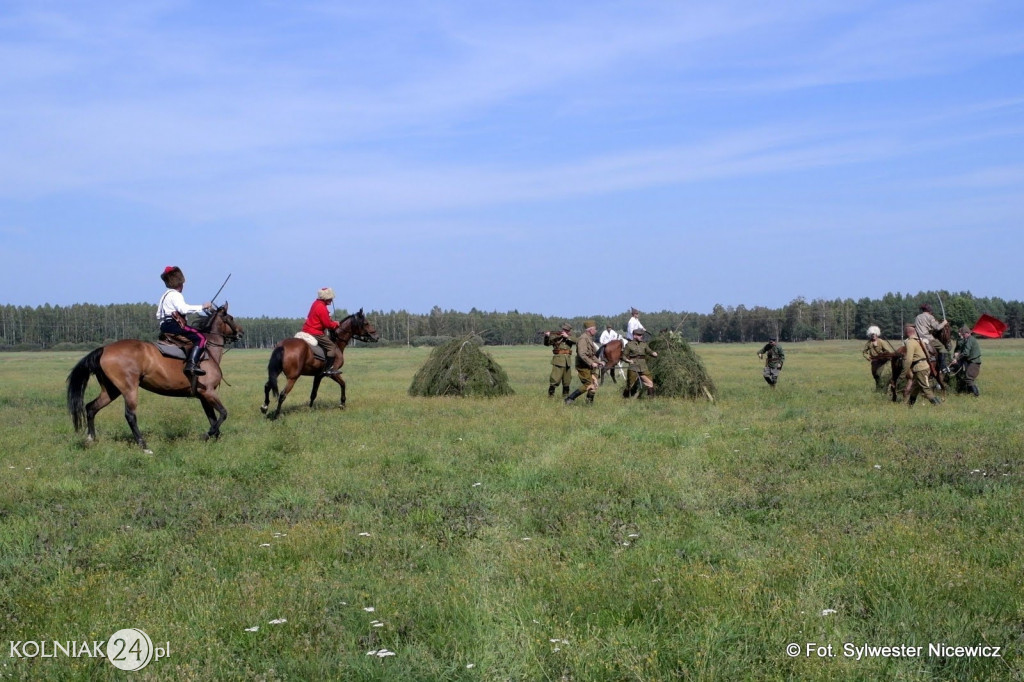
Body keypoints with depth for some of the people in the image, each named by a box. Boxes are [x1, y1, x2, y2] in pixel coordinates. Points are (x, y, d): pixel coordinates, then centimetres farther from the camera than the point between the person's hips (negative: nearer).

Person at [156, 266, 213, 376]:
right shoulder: (176, 295, -9)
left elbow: (158, 315, 23)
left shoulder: (164, 295, 21)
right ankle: (191, 364, -33)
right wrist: (202, 307, -22)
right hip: (174, 325, -10)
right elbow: (183, 308, -26)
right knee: (200, 338, -18)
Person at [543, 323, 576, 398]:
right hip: (558, 361, -5)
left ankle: (565, 396, 26)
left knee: (567, 380, 13)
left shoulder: (570, 338, 12)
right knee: (555, 380, -12)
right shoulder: (556, 336, 0)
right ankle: (550, 395, -6)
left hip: (567, 362, 5)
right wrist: (547, 336, -28)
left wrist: (567, 336, -15)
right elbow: (547, 343, -9)